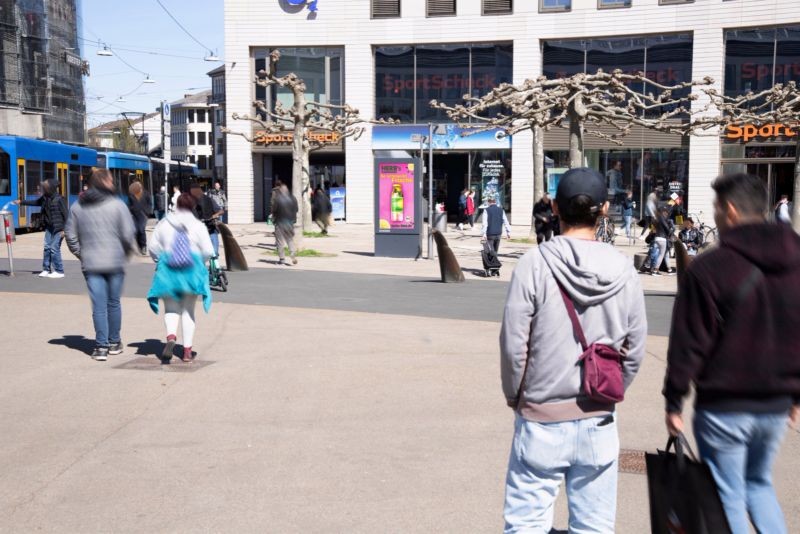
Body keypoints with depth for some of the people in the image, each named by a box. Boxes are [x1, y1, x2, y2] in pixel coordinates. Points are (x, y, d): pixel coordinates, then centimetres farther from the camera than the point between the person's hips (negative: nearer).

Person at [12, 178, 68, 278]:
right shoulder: (45, 198, 8)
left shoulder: (59, 199, -14)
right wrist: (21, 202, 34)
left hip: (58, 228, -7)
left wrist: (64, 229, -16)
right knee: (47, 247, 6)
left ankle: (59, 271, 1)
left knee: (54, 248, -8)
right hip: (49, 227, 7)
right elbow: (35, 202, 29)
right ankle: (46, 269, 14)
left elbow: (65, 215, -13)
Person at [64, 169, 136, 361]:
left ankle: (101, 346, 1)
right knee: (113, 303, 12)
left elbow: (70, 234, 7)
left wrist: (81, 254, 15)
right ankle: (114, 343, 22)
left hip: (91, 264, 2)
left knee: (98, 305, 2)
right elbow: (128, 234, -10)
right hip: (115, 262, -2)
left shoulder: (78, 206, 5)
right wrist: (126, 252, 6)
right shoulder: (117, 205, -7)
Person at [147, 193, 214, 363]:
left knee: (171, 308, 10)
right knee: (188, 310, 10)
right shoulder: (198, 226, -2)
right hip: (192, 271, 0)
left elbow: (152, 248, 1)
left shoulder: (164, 224, 1)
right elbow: (208, 251, -6)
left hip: (168, 269, 0)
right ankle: (187, 350, 9)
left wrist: (161, 261, 17)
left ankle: (171, 336, -19)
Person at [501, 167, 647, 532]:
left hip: (541, 420, -3)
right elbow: (634, 349, 3)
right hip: (600, 421, 3)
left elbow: (514, 342, -10)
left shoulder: (535, 264, -12)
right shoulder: (623, 270, -2)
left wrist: (515, 396, 5)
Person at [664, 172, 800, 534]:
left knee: (729, 496, 9)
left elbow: (688, 344, -14)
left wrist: (674, 401, -4)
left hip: (724, 407, -5)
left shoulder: (709, 268, -16)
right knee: (759, 483, 25)